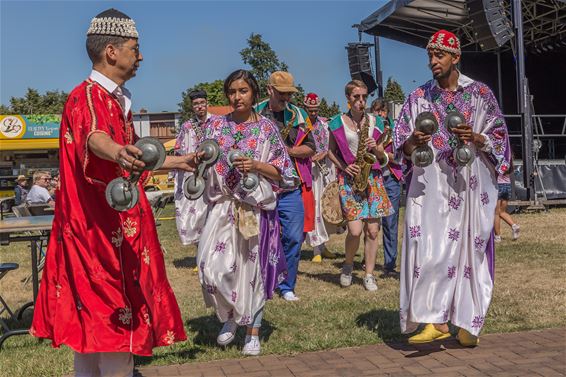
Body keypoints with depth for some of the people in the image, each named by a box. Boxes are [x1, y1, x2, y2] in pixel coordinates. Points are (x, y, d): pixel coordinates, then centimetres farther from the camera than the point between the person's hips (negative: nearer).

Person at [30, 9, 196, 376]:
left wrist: (177, 161, 35)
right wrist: (119, 152, -60)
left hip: (119, 230, 10)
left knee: (91, 326, 16)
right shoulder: (87, 97, -15)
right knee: (114, 322, -6)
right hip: (100, 231, -10)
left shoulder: (118, 101, 16)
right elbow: (93, 138, -39)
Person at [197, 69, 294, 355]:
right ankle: (230, 316, 19)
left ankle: (253, 331, 18)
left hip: (255, 206, -2)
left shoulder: (266, 128, 0)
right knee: (214, 264, -8)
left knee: (252, 266, 3)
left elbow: (282, 171, -1)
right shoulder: (217, 125, 8)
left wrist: (256, 166, -17)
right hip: (222, 205, 2)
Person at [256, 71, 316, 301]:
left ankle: (287, 287, 18)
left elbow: (310, 148, 8)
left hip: (292, 189, 3)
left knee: (293, 238, 3)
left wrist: (291, 151, -9)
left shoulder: (298, 115, 10)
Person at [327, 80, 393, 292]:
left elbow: (383, 157, 14)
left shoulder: (375, 122, 9)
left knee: (372, 230, 0)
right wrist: (344, 166, -7)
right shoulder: (338, 123, 2)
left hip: (372, 178, 3)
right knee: (355, 230, -12)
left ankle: (369, 275, 12)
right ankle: (348, 266, 16)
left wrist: (377, 149, -8)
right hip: (349, 179, -2)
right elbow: (331, 152, 9)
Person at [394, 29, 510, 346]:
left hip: (470, 186, -1)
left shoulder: (480, 93, 5)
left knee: (470, 249, 1)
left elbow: (499, 138, 5)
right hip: (431, 186, 1)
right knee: (430, 250, -8)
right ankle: (436, 320, -2)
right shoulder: (419, 98, 9)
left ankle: (467, 323, 12)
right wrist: (413, 141, -15)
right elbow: (402, 146, 8)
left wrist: (475, 137, -15)